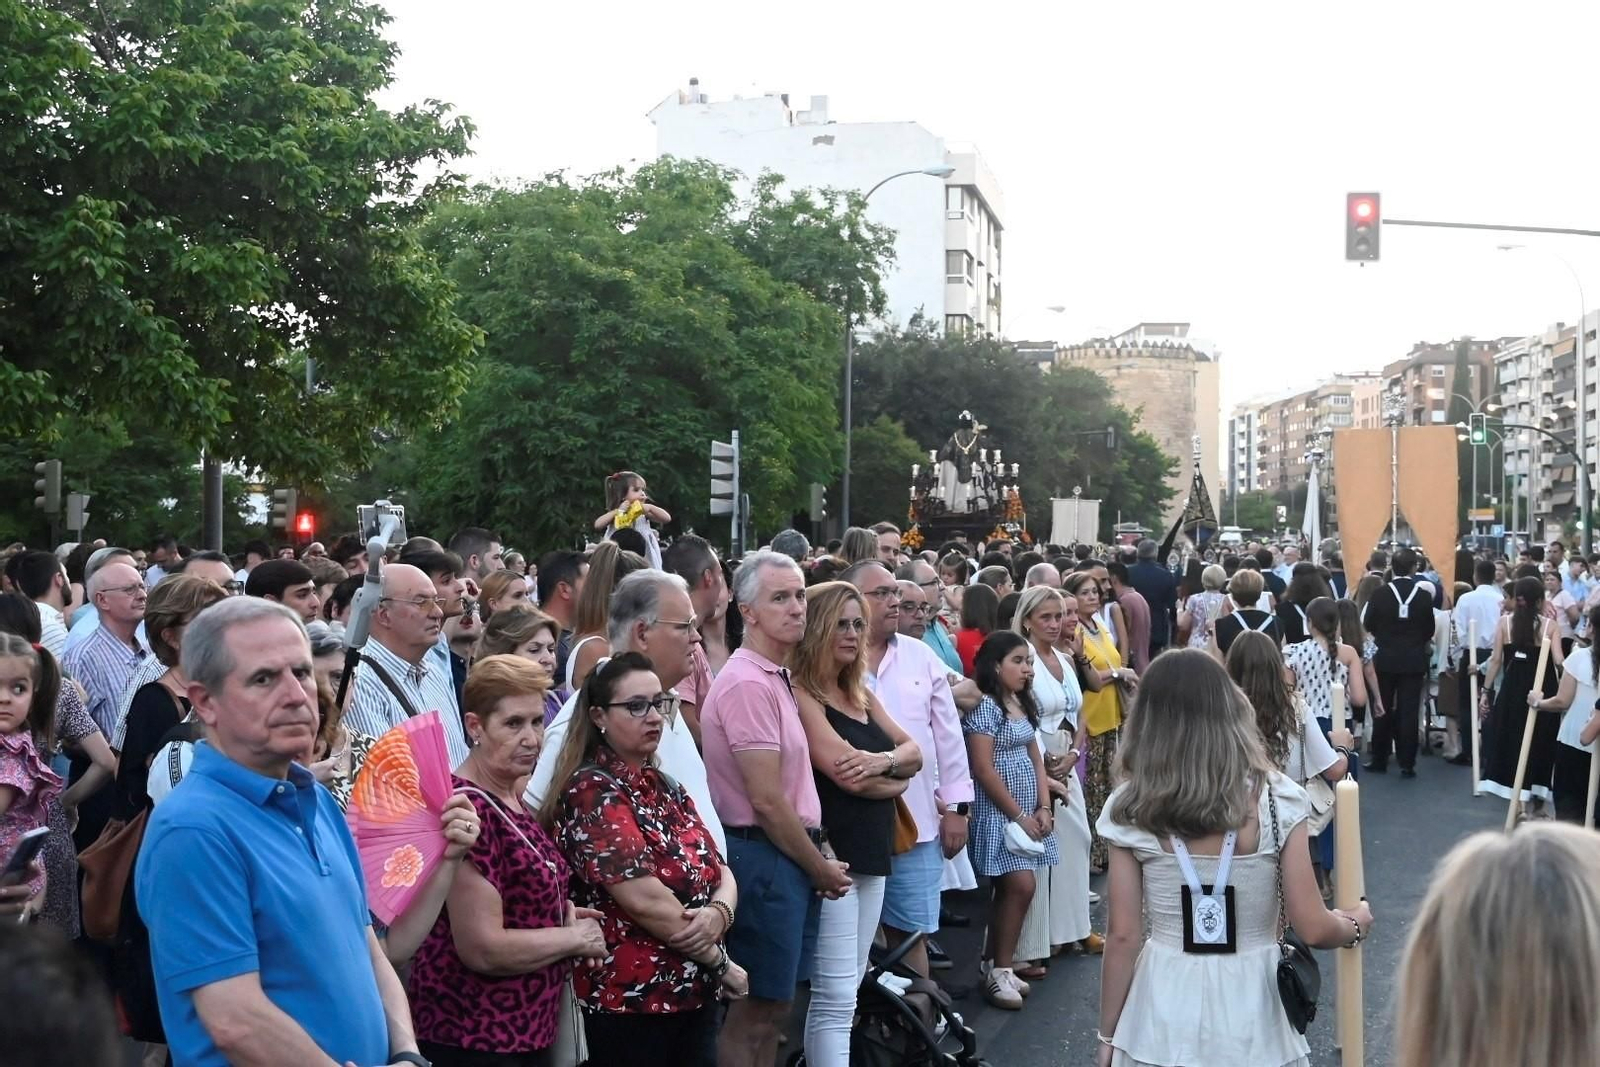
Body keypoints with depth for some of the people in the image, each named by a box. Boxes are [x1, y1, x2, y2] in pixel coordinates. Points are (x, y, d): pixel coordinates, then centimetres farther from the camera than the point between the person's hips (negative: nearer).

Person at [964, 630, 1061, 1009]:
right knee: (1021, 886, -12)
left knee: (1009, 889, 9)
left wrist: (1043, 807, 2)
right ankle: (999, 971, -4)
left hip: (1027, 811, 8)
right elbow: (983, 768, -17)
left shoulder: (1023, 704, 13)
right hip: (998, 811, -8)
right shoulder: (985, 705, -13)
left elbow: (1035, 759, 14)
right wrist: (1018, 815, -13)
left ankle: (996, 965, 16)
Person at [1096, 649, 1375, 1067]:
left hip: (1164, 1013, 0)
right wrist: (1356, 923, 14)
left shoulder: (1131, 810, -8)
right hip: (1249, 1013, 0)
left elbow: (1123, 936, -6)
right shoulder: (1276, 799, -10)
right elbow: (1313, 929, -8)